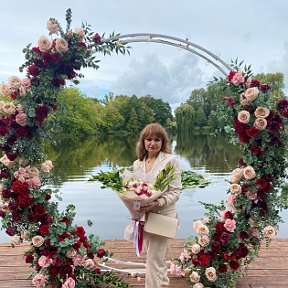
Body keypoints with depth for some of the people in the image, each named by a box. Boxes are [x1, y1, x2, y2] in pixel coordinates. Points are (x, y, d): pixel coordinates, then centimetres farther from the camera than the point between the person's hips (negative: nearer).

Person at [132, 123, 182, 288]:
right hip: (144, 216, 6)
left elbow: (176, 191, -13)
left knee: (154, 261, -3)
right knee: (157, 260, 22)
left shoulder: (170, 160, -9)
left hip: (163, 216, -5)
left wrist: (157, 203, -26)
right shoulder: (137, 163, 7)